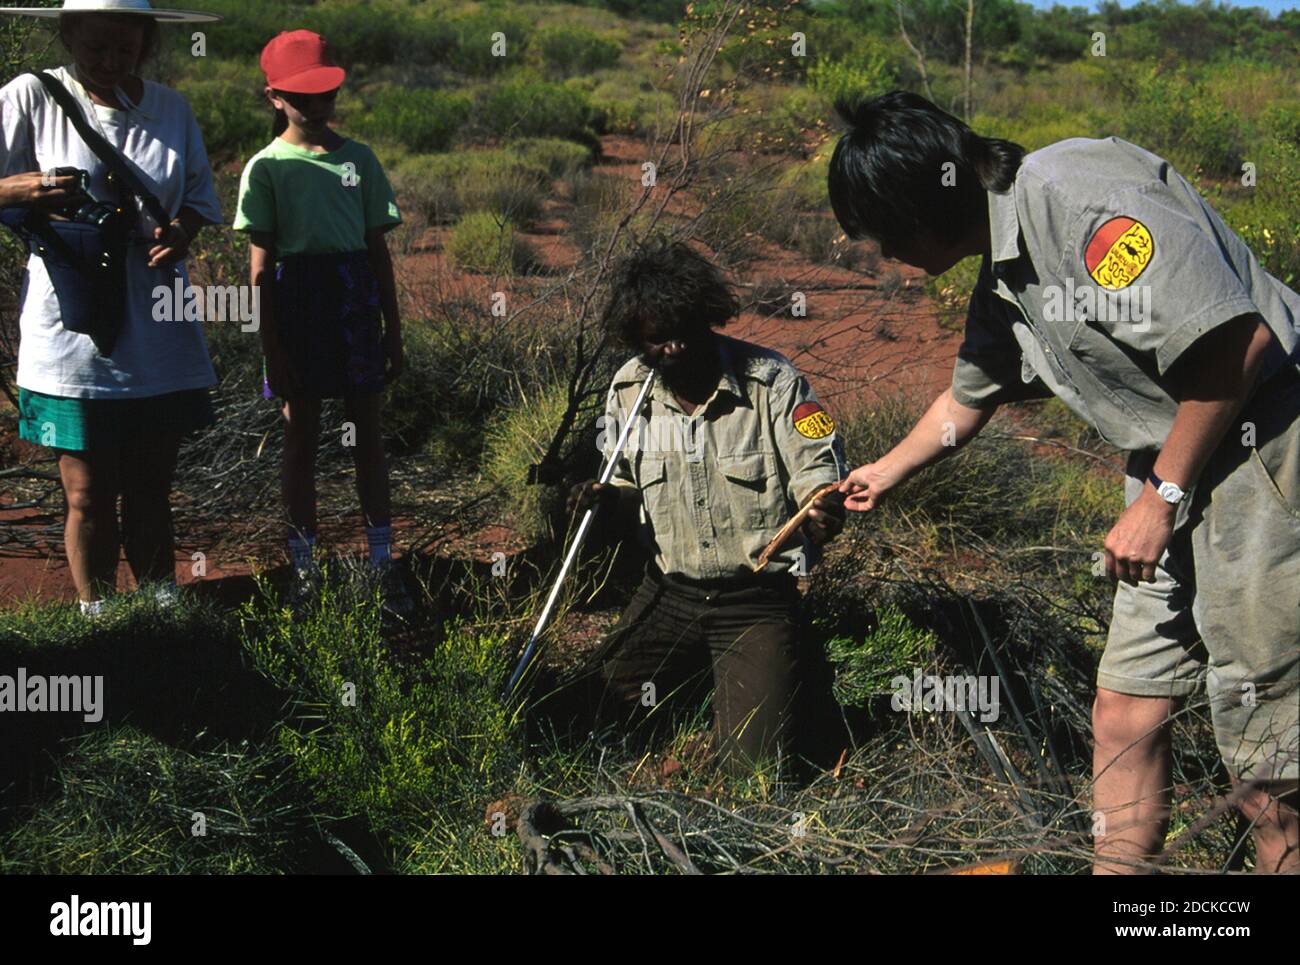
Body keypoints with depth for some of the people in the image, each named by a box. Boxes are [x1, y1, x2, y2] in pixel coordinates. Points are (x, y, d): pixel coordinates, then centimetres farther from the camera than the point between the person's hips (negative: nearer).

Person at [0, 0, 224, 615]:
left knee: (151, 490, 11)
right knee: (87, 495, 3)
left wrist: (180, 232, -6)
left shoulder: (170, 108, 8)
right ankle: (98, 622, 18)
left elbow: (199, 197, 16)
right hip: (73, 331, -3)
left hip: (157, 330, 3)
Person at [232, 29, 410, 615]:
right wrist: (272, 346, -8)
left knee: (368, 433, 4)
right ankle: (304, 570, 15)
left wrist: (393, 332, 9)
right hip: (296, 298, -2)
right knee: (300, 435, 6)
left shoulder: (359, 159, 8)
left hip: (354, 295, 2)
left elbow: (378, 249, 11)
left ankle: (383, 567, 9)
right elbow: (262, 264, -3)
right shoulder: (267, 167, 0)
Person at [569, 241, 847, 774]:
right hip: (669, 590, 4)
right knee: (610, 719, -1)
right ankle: (697, 669, 27)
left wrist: (823, 513, -35)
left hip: (758, 595, -4)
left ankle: (769, 669, 21)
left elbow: (820, 476, -11)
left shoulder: (771, 380, -12)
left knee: (748, 759, -12)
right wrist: (606, 498, -11)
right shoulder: (628, 391, 0)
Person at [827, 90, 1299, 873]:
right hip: (1175, 467, 10)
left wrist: (1160, 497, -14)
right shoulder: (1005, 278, 15)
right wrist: (887, 473, 50)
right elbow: (970, 396, 34)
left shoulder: (1077, 197, -18)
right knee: (1124, 714, 11)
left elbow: (1234, 341, -23)